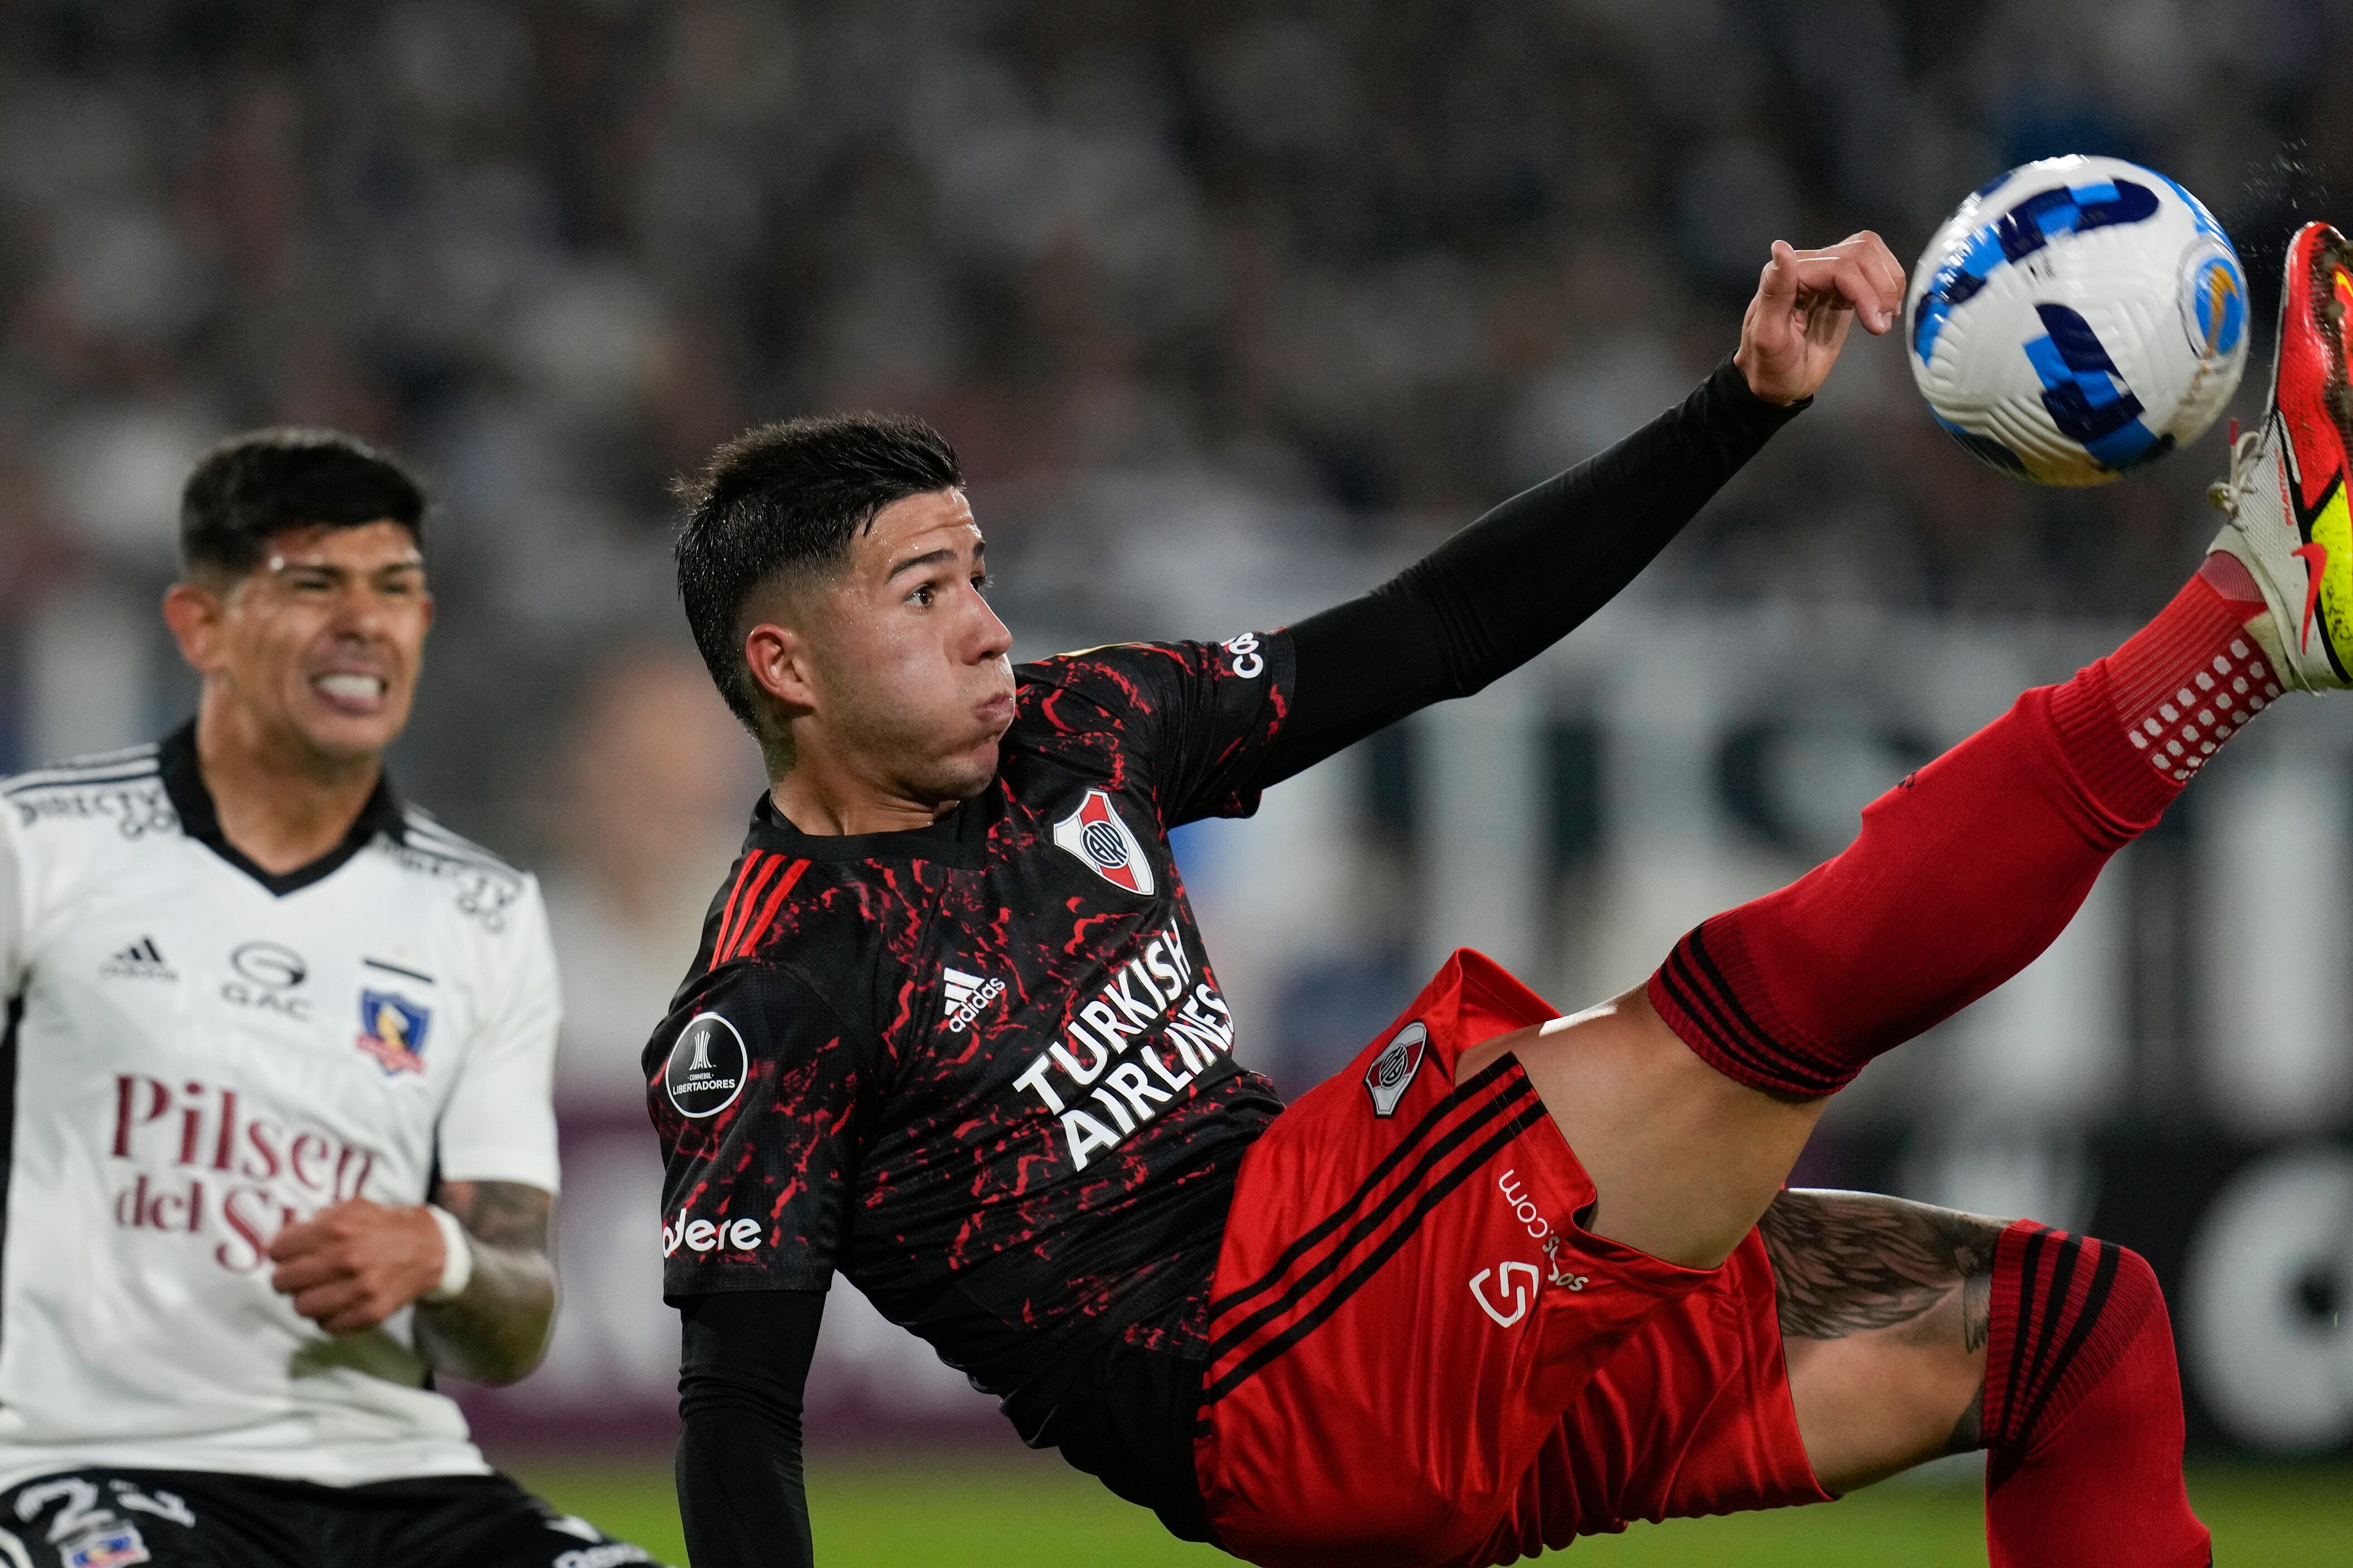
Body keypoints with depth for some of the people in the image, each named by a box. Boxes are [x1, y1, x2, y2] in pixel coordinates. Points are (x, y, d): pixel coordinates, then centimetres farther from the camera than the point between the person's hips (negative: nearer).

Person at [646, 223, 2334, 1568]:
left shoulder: (1078, 733, 14)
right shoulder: (774, 1001, -6)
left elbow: (1433, 635, 17)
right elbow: (738, 1407, -10)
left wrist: (1747, 403, 10)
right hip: (1274, 1390, -9)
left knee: (2076, 1322, 7)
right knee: (1773, 988, -22)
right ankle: (2258, 607, -21)